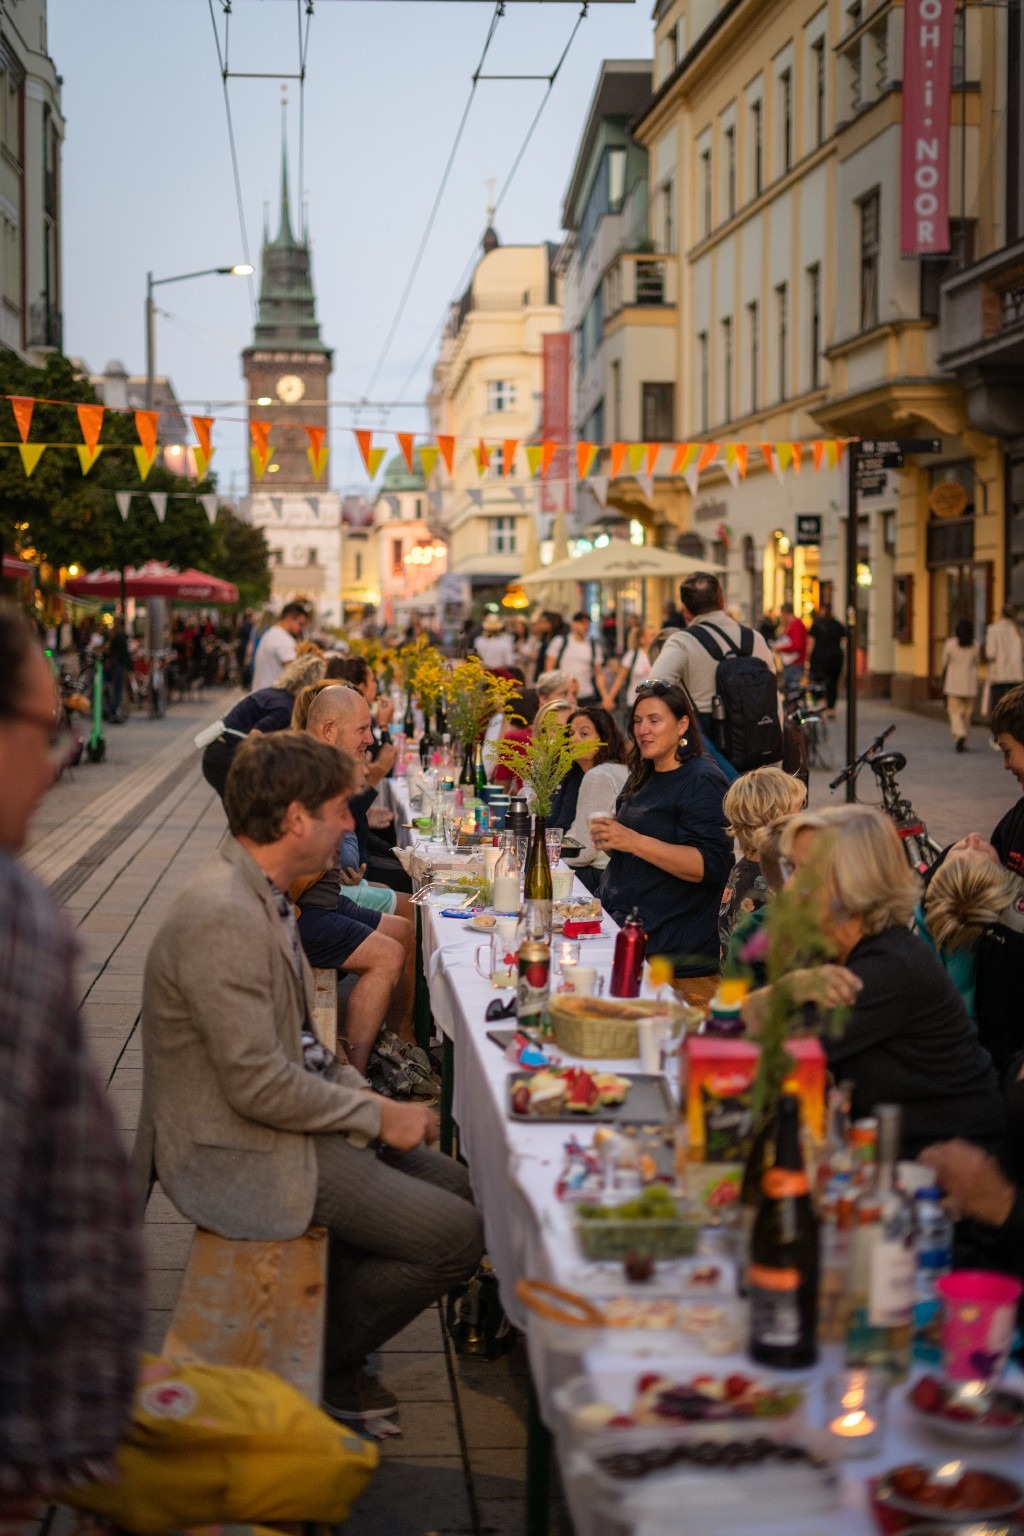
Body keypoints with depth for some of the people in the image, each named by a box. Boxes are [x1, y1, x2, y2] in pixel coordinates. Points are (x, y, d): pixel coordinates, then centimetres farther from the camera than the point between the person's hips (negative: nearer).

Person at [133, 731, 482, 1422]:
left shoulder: (263, 898, 8)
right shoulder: (222, 919, -26)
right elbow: (258, 1085, -27)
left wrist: (365, 1093, 4)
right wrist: (376, 1115, -15)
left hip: (284, 1121, 10)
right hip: (241, 1156, -10)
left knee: (454, 1183, 12)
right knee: (457, 1234, -12)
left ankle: (327, 1331, 21)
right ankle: (317, 1365, 7)